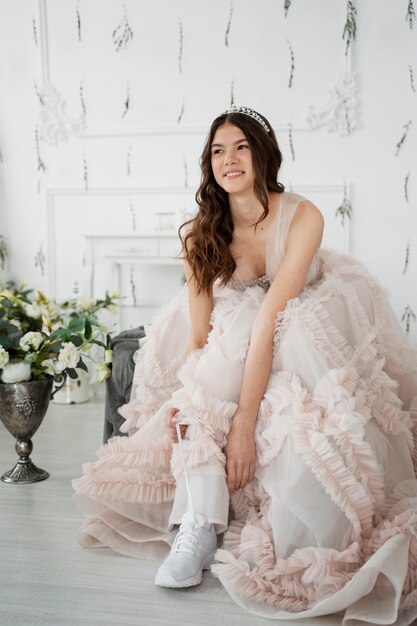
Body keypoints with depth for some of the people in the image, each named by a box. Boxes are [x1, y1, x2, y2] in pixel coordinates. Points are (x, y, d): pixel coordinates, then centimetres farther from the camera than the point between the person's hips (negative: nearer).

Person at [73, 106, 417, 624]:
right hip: (237, 329, 3)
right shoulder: (202, 232, -13)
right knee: (202, 381, -30)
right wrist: (192, 403, -34)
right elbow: (197, 335, -15)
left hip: (310, 318, -2)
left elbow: (271, 318, -33)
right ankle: (201, 523, -29)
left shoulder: (302, 216, -24)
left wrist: (244, 420, -38)